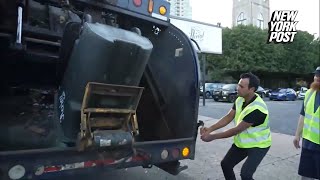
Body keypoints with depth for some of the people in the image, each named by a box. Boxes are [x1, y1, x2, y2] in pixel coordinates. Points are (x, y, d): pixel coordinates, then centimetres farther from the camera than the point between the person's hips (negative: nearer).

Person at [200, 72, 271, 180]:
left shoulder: (257, 108, -33)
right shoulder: (240, 99, -8)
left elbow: (237, 130, -30)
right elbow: (228, 117, -4)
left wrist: (212, 137, -26)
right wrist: (210, 129, -17)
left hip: (258, 145, -7)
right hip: (241, 142, 8)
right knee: (225, 164, 10)